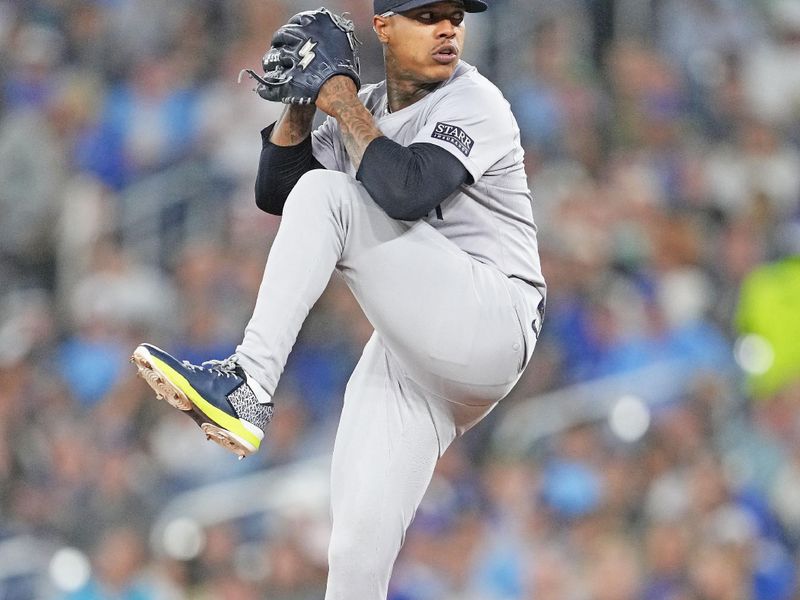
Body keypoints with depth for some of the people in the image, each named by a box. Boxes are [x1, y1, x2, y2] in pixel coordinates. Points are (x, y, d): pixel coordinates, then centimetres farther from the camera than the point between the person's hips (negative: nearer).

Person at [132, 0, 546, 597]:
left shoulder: (473, 101, -7)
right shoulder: (365, 108, 15)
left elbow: (406, 192, -23)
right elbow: (275, 191, 16)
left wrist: (343, 106, -10)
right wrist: (301, 101, 3)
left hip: (492, 320, -7)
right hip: (408, 351, 7)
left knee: (325, 193, -20)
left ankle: (247, 385, -25)